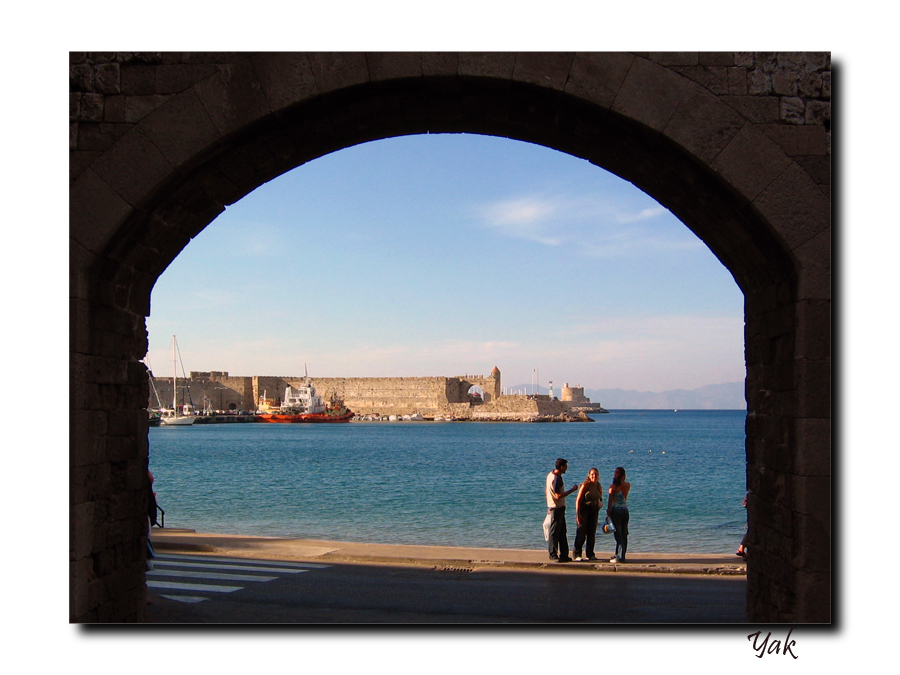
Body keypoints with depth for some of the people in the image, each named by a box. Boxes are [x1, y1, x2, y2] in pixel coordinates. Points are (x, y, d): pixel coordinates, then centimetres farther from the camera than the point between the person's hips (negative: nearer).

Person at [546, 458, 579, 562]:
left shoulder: (550, 474, 10)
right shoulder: (556, 478, -21)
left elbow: (547, 491, 18)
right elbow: (558, 496, -24)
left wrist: (549, 507, 24)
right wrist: (572, 490, -17)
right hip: (557, 507, -10)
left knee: (562, 531, 13)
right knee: (555, 532, -3)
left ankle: (563, 554, 17)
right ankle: (553, 554, 2)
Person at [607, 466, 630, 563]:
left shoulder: (613, 487, -11)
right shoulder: (628, 485, 1)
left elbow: (610, 501, -9)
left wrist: (608, 512, -2)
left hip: (616, 511, -5)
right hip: (625, 511, 5)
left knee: (618, 535, -3)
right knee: (624, 534, 11)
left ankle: (619, 557, -3)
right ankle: (620, 555, 20)